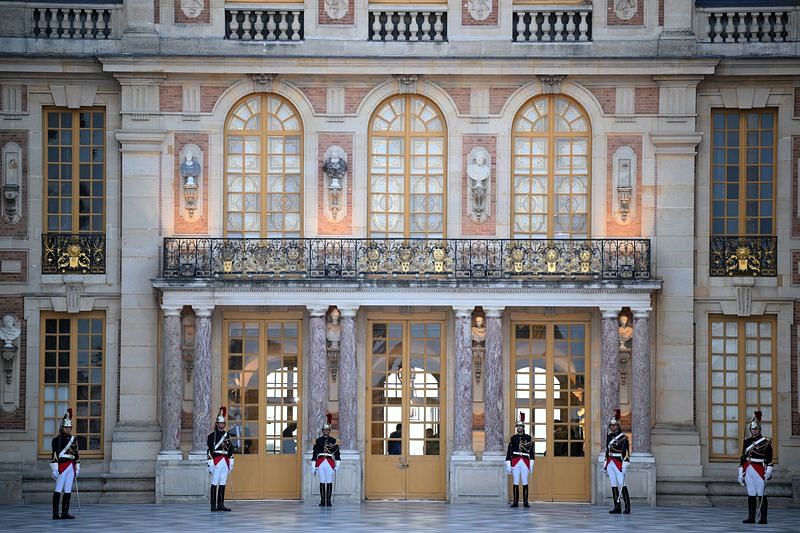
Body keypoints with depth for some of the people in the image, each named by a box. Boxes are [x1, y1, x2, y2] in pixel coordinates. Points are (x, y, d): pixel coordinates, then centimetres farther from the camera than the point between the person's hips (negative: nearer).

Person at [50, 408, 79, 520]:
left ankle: (65, 513, 10)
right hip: (62, 466, -6)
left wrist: (77, 467, 17)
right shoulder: (57, 439, -4)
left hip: (71, 467, 6)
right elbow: (54, 455, -9)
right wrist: (54, 469, -14)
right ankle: (55, 514, -8)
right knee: (58, 490, -6)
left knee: (68, 491, 6)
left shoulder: (74, 439, 14)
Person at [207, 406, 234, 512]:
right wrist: (210, 463, -13)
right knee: (215, 483, -6)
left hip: (226, 462, 6)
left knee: (223, 484, 7)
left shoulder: (227, 435, 15)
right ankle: (213, 505, -8)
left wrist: (231, 462, 14)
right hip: (216, 462, -6)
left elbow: (231, 449, 19)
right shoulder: (212, 436, -4)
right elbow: (210, 450, -8)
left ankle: (221, 504, 11)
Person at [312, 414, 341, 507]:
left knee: (329, 482, -1)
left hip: (330, 463, -1)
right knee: (322, 482, 1)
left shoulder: (333, 441, 6)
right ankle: (322, 501, 4)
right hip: (321, 463, 1)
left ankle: (329, 501, 3)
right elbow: (314, 454, 8)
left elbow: (337, 454, 5)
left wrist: (337, 465, -3)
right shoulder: (318, 441, 7)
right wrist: (314, 467, 4)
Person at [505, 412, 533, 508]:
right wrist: (508, 464, 0)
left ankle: (525, 502, 2)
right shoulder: (513, 438, 8)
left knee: (525, 483, 0)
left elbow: (531, 452, 4)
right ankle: (515, 502, 4)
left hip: (525, 462, -1)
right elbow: (509, 452, 7)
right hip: (515, 462, 1)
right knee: (516, 483, 1)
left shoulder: (528, 438, 6)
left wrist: (531, 464, -2)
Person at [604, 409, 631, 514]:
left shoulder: (623, 437, -6)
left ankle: (627, 507, -7)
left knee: (622, 484, -9)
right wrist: (605, 466, 19)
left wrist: (624, 465, -18)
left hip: (619, 463, -6)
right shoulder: (609, 436, 14)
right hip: (610, 463, 6)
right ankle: (617, 507, 6)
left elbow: (626, 452, -11)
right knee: (613, 485, 5)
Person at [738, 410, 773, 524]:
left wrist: (768, 472, -15)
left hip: (759, 471, -5)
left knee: (761, 495, -2)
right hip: (748, 471, 5)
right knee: (751, 495, 6)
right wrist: (741, 473, 13)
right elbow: (743, 458, 16)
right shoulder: (747, 441, 13)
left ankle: (763, 518, 1)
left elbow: (769, 458, -7)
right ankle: (751, 518, 10)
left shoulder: (765, 442, -2)